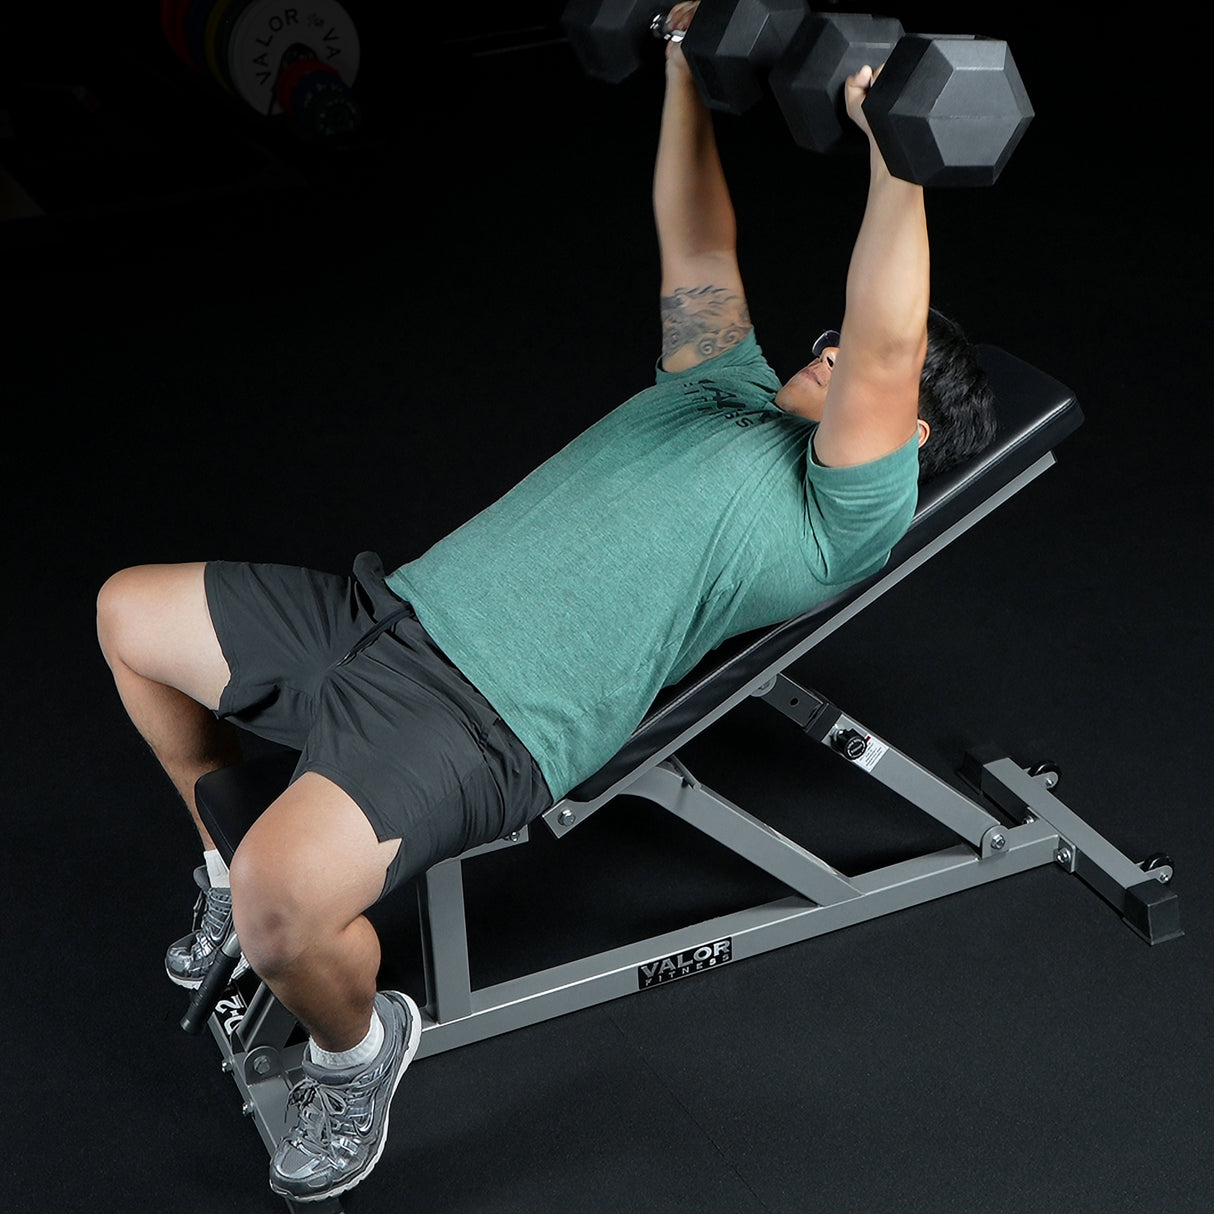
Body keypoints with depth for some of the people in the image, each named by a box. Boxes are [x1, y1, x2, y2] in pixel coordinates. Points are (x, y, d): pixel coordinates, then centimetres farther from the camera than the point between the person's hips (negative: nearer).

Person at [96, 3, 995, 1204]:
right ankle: (234, 868, 31)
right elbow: (694, 247, 26)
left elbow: (884, 358, -19)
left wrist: (896, 159, -27)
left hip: (488, 715, -9)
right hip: (394, 608, 9)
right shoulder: (728, 388, 23)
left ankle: (357, 1046, 3)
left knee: (284, 900, -34)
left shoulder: (842, 514, -2)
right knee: (130, 612, 17)